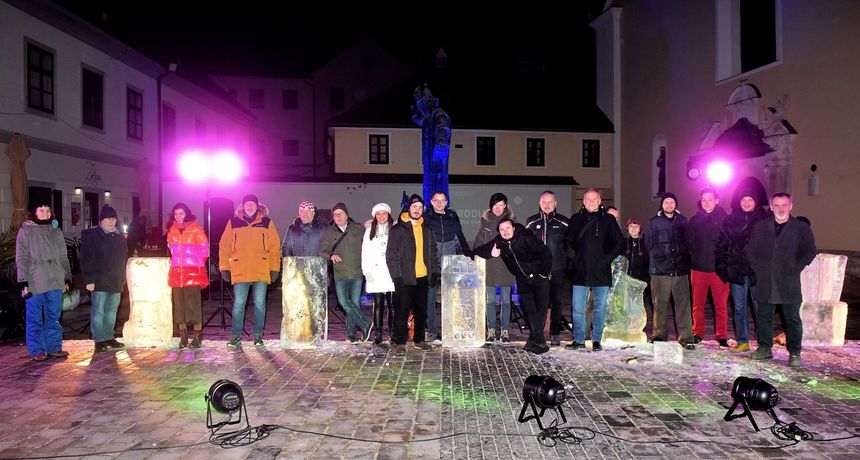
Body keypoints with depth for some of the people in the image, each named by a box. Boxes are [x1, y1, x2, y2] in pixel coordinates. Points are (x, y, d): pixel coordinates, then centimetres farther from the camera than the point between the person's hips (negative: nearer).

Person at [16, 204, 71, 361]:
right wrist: (23, 282, -10)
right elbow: (21, 258, -4)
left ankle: (54, 348, 16)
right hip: (34, 283, -4)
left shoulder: (56, 231, 13)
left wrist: (67, 277, 13)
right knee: (35, 320, 3)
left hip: (55, 282, 4)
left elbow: (63, 257, 16)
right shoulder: (26, 231, -1)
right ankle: (37, 351, 9)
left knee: (54, 318, 9)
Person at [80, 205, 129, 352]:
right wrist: (89, 280, -15)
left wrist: (122, 278, 16)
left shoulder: (119, 236, 15)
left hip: (116, 282, 6)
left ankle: (109, 337, 18)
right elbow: (86, 260, -9)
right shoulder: (91, 235, -4)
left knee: (111, 310, 10)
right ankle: (99, 340, 2)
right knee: (98, 311, -4)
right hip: (100, 281, -6)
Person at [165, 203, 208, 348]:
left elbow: (204, 249, 3)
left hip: (193, 271, -4)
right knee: (179, 303, 2)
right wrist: (178, 261, 14)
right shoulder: (171, 231, 13)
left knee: (193, 302, -9)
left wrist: (198, 263, 2)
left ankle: (198, 336, -3)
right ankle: (183, 337, 8)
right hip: (177, 272, 4)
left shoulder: (196, 229, 1)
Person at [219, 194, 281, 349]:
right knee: (238, 304, 0)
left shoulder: (266, 222, 6)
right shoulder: (233, 222, 8)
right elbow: (224, 246, 8)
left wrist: (275, 268, -2)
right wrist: (224, 267, 1)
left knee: (259, 304, 5)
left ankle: (258, 336, 17)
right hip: (240, 271, 0)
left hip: (261, 270, 0)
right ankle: (236, 337, 9)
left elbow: (275, 246, 4)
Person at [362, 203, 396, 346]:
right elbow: (365, 252, 10)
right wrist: (367, 270, 0)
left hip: (392, 273, -2)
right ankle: (378, 335, 6)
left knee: (392, 304, -1)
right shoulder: (370, 231, 14)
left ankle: (393, 334, 6)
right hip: (376, 274, 2)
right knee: (378, 304, 2)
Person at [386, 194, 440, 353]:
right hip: (405, 278, -5)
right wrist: (396, 276, -15)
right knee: (402, 311, -1)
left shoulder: (426, 229, 12)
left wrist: (435, 271, 8)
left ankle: (419, 340, 24)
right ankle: (400, 342, 9)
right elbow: (391, 255, -8)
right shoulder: (398, 229, -5)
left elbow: (433, 252, 17)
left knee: (421, 310, 13)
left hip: (423, 277, 5)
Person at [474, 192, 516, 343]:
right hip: (489, 265, 0)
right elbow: (479, 242, 7)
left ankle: (505, 331, 13)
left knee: (506, 300, 5)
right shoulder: (485, 220, 4)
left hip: (506, 265, 0)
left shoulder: (510, 219, 2)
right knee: (491, 300, 6)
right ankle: (491, 331, 13)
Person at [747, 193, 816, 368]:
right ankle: (764, 348, 21)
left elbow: (809, 252, 1)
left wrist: (795, 268, -7)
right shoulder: (760, 227, 8)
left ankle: (794, 353, 13)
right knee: (764, 317, 10)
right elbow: (751, 249, 12)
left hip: (789, 283, -2)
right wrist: (757, 267, 2)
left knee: (792, 318, 4)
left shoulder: (802, 228, 1)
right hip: (765, 282, 3)